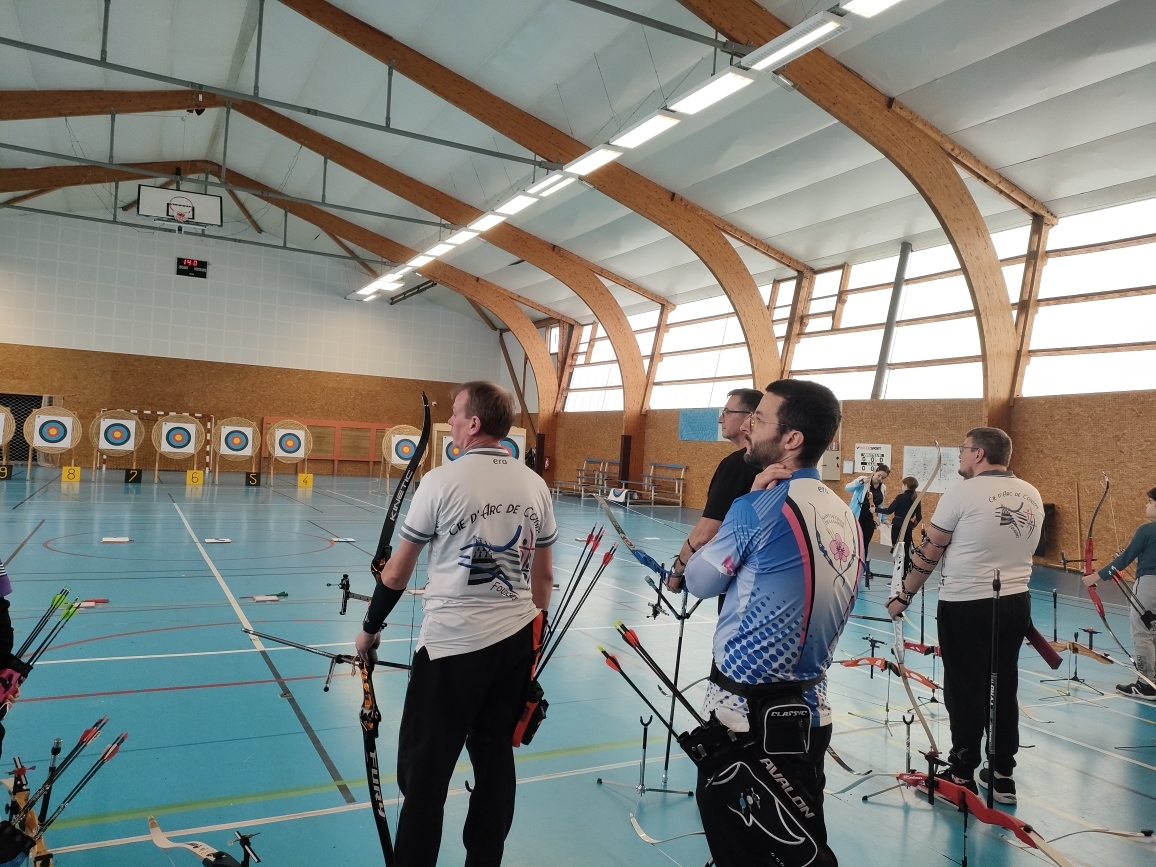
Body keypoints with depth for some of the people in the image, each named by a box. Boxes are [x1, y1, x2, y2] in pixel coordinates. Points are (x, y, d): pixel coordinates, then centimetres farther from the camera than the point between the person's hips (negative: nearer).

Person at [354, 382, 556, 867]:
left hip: (453, 643, -5)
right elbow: (544, 575, 10)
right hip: (517, 638, 6)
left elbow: (397, 571, -3)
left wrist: (370, 628, 11)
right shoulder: (536, 485, 3)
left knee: (424, 771, 7)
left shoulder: (442, 481, -11)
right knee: (495, 757, 17)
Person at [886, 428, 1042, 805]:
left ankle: (962, 777, 13)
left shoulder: (962, 493, -14)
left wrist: (903, 596, 1)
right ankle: (1002, 775, 25)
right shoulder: (1031, 495, 5)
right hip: (1017, 602, 6)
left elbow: (927, 553, -9)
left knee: (966, 692, 3)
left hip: (966, 605, -6)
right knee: (1004, 689, 15)